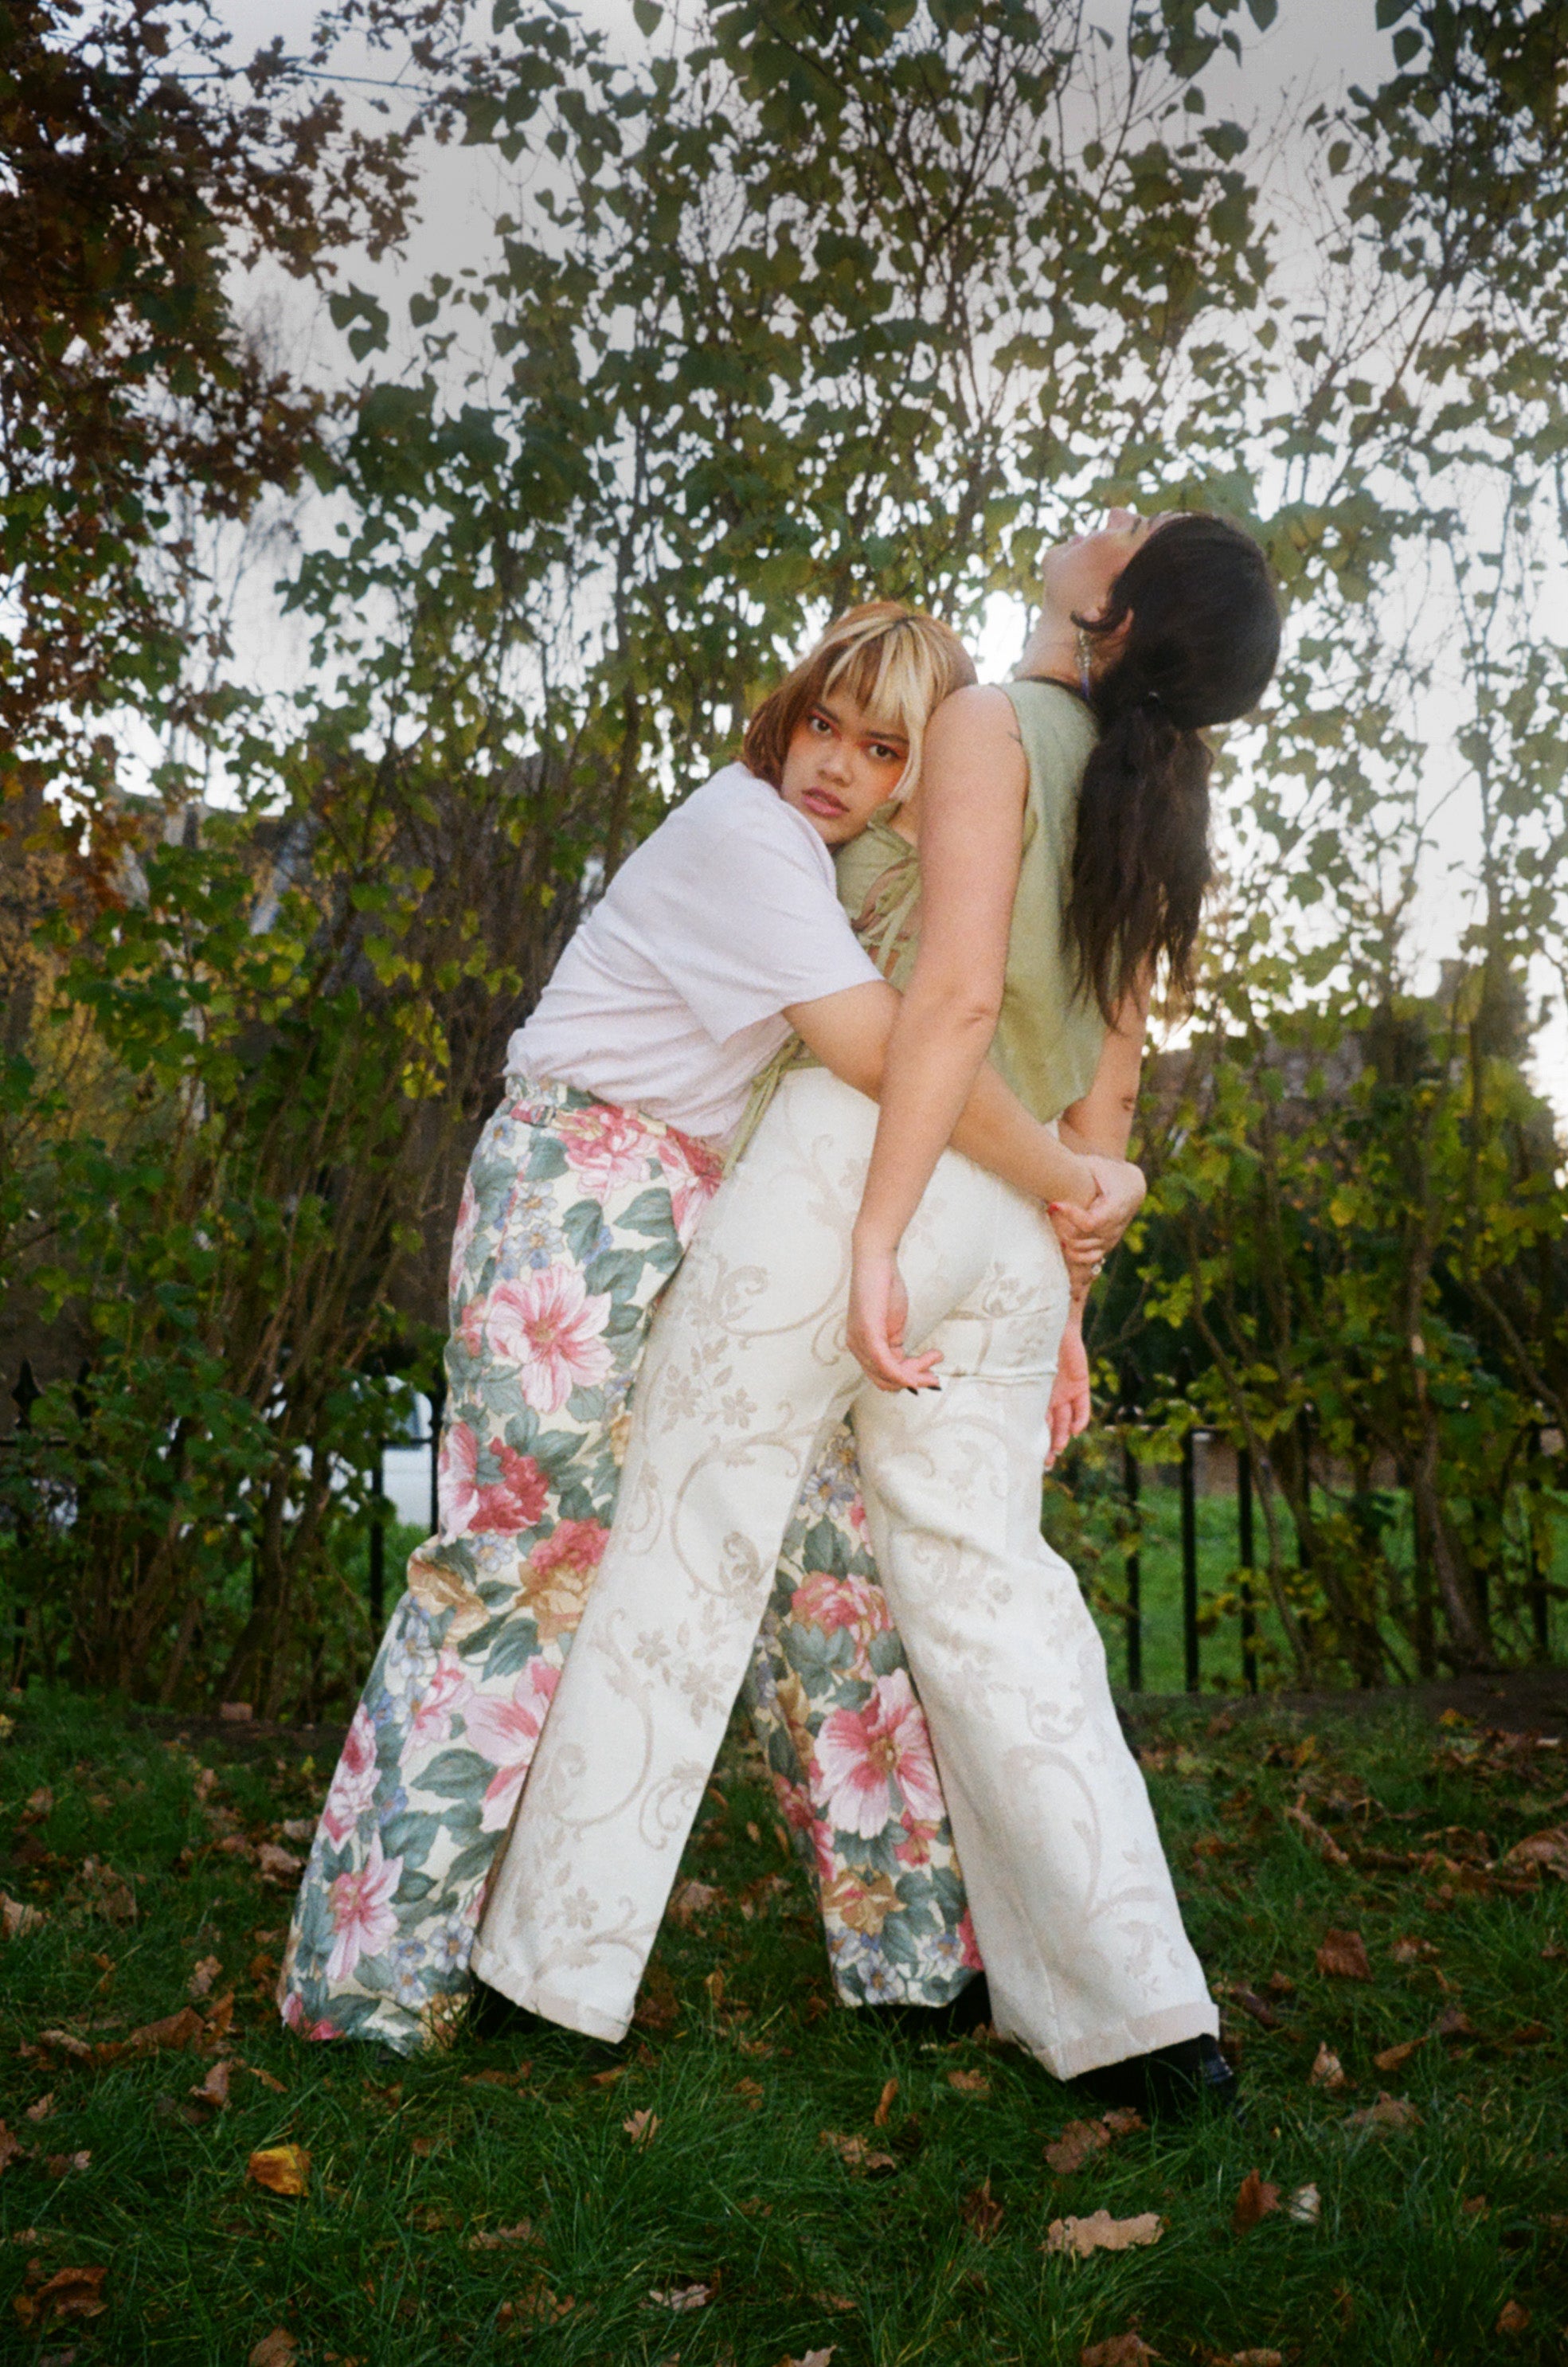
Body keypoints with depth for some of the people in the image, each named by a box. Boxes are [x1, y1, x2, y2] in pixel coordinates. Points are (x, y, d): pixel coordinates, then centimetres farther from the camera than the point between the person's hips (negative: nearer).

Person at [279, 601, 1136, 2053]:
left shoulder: (833, 870, 17)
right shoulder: (744, 828, -13)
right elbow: (891, 1054, -23)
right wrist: (1071, 1181, -14)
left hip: (711, 1225, 9)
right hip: (578, 1205, -9)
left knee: (816, 1530, 5)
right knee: (526, 1550, -6)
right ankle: (378, 1961, 6)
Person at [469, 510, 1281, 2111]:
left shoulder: (993, 725, -4)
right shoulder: (1154, 814, 17)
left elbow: (957, 992, -18)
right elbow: (1105, 1098, 18)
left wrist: (874, 1243, -20)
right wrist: (1053, 1320, 22)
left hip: (857, 1169, -7)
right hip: (1007, 1234, 7)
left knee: (686, 1546, 3)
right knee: (986, 1591, 9)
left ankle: (568, 1962, 14)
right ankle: (1140, 2005, 8)